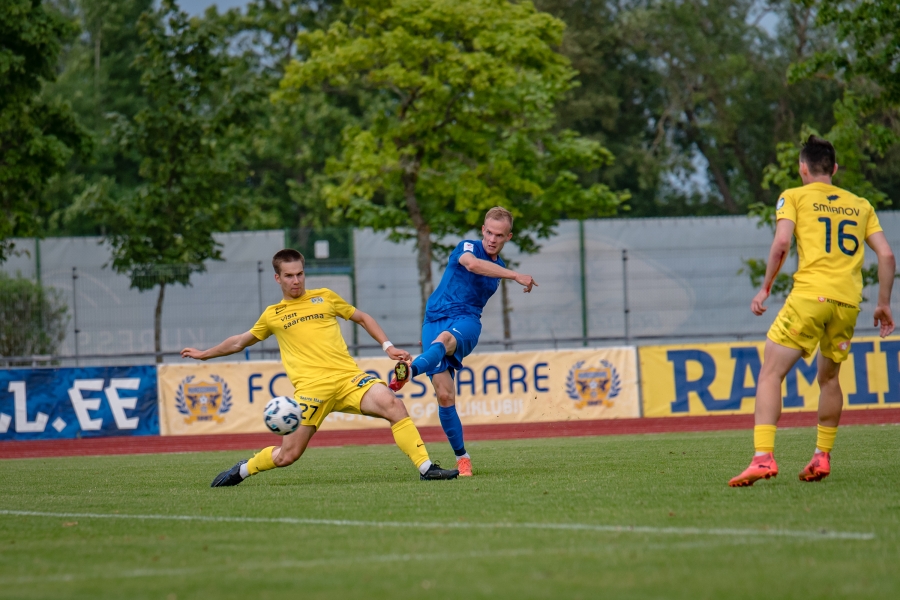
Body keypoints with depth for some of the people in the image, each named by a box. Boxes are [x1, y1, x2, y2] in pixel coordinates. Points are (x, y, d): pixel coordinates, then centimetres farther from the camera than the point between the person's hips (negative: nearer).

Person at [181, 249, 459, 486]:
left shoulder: (324, 297, 16)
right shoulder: (272, 315, 17)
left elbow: (362, 318, 27)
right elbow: (240, 341, 33)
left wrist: (388, 346, 15)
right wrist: (205, 354, 41)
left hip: (348, 377, 1)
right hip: (311, 387, -1)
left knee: (393, 405, -26)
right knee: (287, 455, -6)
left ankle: (426, 468, -23)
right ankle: (242, 470, 24)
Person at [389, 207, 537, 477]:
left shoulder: (499, 267, 17)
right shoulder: (468, 247, -1)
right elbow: (471, 264, -27)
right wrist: (516, 276, -29)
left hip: (466, 322, 2)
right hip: (435, 320, -2)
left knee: (444, 339, -37)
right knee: (444, 396, -12)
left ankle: (410, 370, -66)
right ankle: (462, 458, -2)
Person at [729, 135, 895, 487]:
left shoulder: (794, 197, 9)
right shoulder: (860, 205, 20)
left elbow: (781, 243, -6)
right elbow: (886, 254, 14)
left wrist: (765, 288, 4)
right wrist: (884, 304, 21)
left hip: (809, 296, -4)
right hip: (848, 303, 4)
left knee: (770, 374, -3)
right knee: (829, 377, 23)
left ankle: (763, 457, -19)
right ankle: (822, 457, 20)